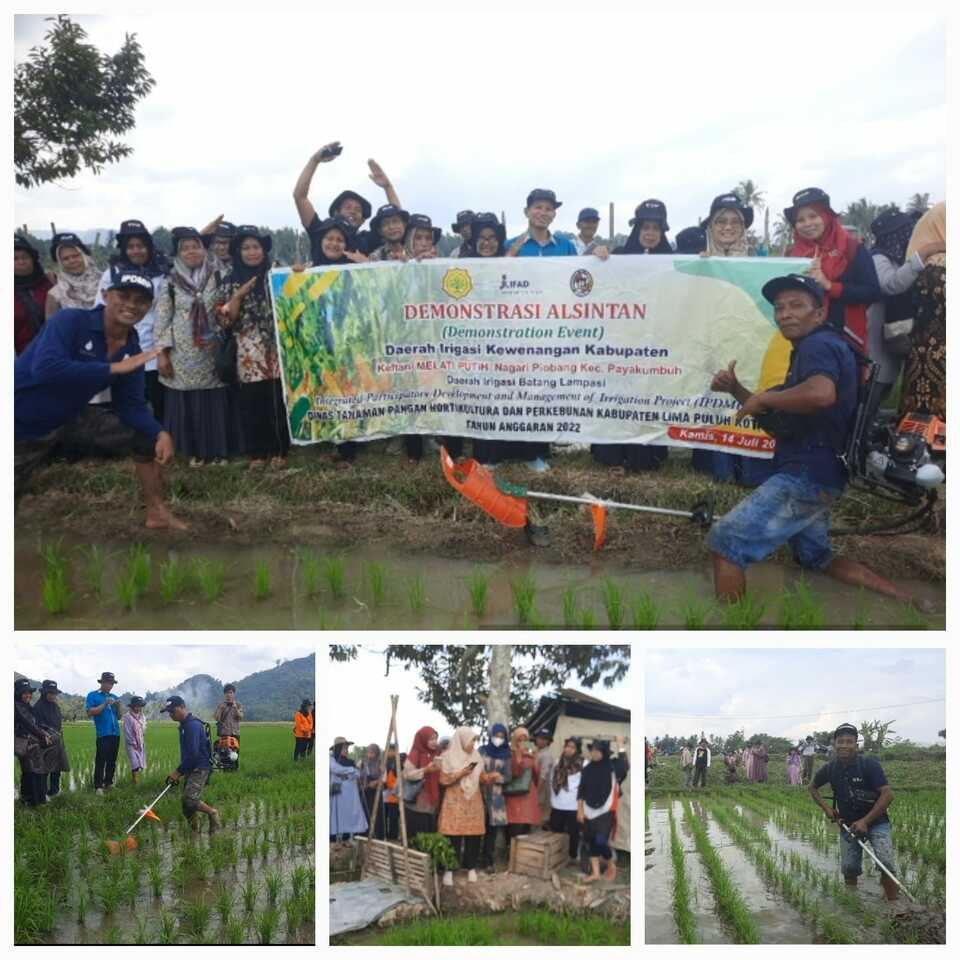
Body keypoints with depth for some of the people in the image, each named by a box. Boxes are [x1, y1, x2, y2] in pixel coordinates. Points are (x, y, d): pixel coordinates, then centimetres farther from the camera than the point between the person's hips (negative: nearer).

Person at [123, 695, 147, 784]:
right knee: (135, 764, -13)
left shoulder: (142, 716, 8)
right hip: (131, 744, -6)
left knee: (141, 764, 4)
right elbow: (127, 732, -12)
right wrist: (134, 743, -11)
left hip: (141, 744, 6)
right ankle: (136, 782, -12)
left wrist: (142, 743, 2)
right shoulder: (128, 717, -10)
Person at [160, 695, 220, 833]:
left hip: (200, 768, -10)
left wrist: (178, 772, -16)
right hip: (192, 769, 10)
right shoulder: (185, 725, 15)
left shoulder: (192, 725, -17)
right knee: (186, 805, 6)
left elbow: (192, 753, -23)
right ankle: (195, 832, 15)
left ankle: (213, 813, 0)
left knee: (190, 800, -21)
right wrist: (179, 772, 17)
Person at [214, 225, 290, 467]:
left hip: (276, 350, 0)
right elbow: (225, 320, 0)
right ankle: (257, 452, 13)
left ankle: (279, 450, 14)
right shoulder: (231, 282, 7)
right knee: (252, 403, 2)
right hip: (249, 355, 0)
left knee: (279, 401, 2)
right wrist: (239, 295, -10)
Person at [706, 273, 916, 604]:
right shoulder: (806, 351, 20)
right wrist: (735, 389, 6)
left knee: (724, 540, -15)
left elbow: (821, 393, -36)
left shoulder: (818, 344, -13)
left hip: (807, 475, -11)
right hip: (812, 473, 11)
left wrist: (763, 397, -21)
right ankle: (902, 598, 24)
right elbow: (779, 418, 21)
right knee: (816, 558, 26)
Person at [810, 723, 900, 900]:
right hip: (848, 824, 4)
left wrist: (865, 821, -23)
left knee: (886, 863, -20)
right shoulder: (829, 769, -5)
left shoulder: (870, 765, -19)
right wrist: (826, 808, -3)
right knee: (849, 867, 4)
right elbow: (813, 788, 13)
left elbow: (887, 794, -21)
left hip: (876, 821, -4)